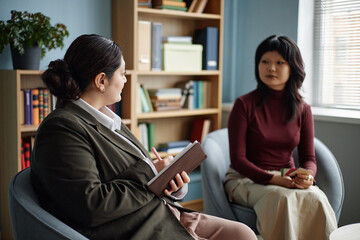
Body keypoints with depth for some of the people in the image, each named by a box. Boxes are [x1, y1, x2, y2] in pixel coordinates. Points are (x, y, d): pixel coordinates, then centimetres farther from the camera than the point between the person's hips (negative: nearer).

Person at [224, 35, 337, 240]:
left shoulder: (303, 110, 6)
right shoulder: (244, 104, -6)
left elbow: (308, 157, 7)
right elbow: (237, 159, -10)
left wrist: (308, 176, -17)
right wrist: (272, 178, -23)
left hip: (288, 180, 3)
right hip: (247, 179, -3)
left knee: (315, 197, -29)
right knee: (282, 197, -35)